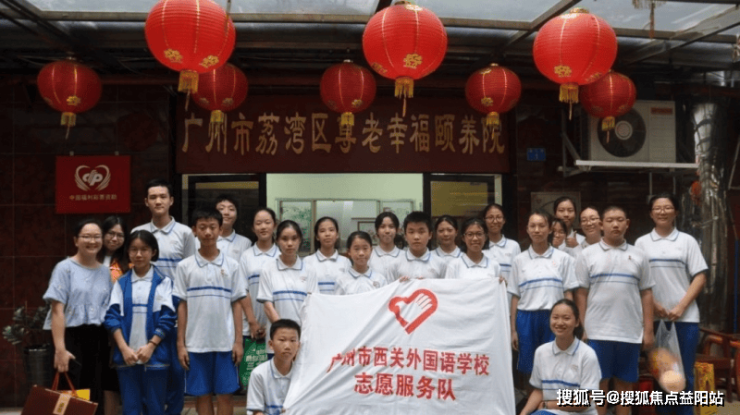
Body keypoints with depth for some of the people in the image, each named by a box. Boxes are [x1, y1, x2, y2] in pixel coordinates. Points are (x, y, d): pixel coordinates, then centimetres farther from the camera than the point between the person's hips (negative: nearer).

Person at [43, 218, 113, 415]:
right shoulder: (65, 268, -4)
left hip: (98, 339, 5)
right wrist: (60, 348, -18)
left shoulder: (105, 272, 11)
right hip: (72, 337, -5)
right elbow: (57, 311, -10)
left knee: (96, 397, 7)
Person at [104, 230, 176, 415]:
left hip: (154, 356, -2)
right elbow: (112, 316, 2)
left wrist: (151, 346, -12)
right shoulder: (121, 283, 8)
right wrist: (124, 348, -10)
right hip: (126, 355, 2)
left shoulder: (163, 282, 3)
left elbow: (167, 318, -3)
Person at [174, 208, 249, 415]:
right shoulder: (185, 266, 2)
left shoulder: (231, 265, 3)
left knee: (225, 394, 4)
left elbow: (237, 304, 4)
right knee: (202, 395, 7)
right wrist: (180, 344, 0)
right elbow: (182, 306, 3)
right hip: (196, 343, 0)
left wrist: (238, 341, -1)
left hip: (225, 342, 0)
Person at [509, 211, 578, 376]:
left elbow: (568, 294, 4)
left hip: (554, 318, -1)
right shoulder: (519, 260, 6)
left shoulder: (563, 258, 4)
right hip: (527, 319, 1)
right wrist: (513, 329, 4)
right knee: (529, 370, 4)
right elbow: (515, 297, 7)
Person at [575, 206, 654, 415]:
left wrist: (648, 330, 2)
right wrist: (582, 329, -3)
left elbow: (646, 294, 8)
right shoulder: (587, 255, 3)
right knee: (599, 383, 3)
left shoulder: (639, 256, 9)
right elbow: (581, 294, 2)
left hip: (630, 332, 2)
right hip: (597, 331, -2)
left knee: (625, 383, 8)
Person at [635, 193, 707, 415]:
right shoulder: (642, 243, 7)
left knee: (684, 372, 1)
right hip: (655, 317, 1)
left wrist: (681, 307, -9)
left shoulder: (687, 241, 5)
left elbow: (700, 277, 1)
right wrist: (653, 304, -8)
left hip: (685, 316, -1)